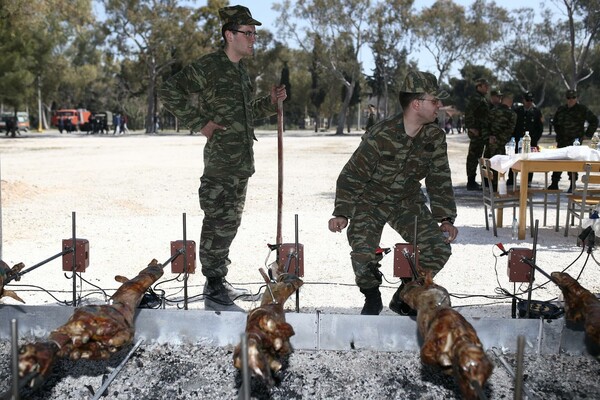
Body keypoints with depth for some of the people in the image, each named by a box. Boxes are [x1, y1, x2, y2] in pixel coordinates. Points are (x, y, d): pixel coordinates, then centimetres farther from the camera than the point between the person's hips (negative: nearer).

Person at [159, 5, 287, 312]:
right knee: (220, 224, -7)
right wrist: (199, 124, -14)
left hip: (241, 163, 9)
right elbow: (168, 92, -13)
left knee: (228, 223, 15)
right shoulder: (208, 66, -9)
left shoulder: (241, 70, 18)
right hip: (221, 162, -9)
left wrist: (270, 103, 12)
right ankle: (214, 293, 0)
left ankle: (218, 281, 26)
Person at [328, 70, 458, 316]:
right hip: (370, 201, -4)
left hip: (408, 201, 5)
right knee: (363, 252, -26)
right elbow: (351, 176, -18)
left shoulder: (436, 137, -8)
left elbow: (440, 180, 0)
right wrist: (342, 214, -24)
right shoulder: (380, 137, -25)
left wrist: (445, 219, -8)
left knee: (440, 247, -12)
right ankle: (372, 298, 8)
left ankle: (404, 298, 11)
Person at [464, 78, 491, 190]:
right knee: (473, 157, -7)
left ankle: (471, 181, 20)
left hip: (482, 132, 10)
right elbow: (468, 112, -24)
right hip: (477, 132, -10)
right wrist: (472, 127, -25)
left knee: (475, 156, 13)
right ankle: (471, 182, -5)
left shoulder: (483, 99, 19)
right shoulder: (476, 98, -12)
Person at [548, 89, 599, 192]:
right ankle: (554, 184, 8)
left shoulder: (582, 109, -1)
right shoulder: (561, 109, 10)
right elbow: (555, 122, 27)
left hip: (576, 141, -4)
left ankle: (572, 185, 7)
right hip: (562, 141, 4)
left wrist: (588, 133, 2)